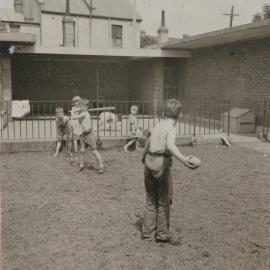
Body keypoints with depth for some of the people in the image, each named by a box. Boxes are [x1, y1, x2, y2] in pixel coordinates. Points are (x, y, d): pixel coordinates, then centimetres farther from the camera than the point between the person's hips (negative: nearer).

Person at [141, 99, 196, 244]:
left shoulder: (157, 125, 13)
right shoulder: (171, 127, -8)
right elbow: (170, 146, -28)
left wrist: (144, 157, 46)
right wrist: (183, 159, -41)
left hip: (149, 162, 7)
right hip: (162, 163, -7)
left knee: (150, 201, 15)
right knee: (164, 201, 7)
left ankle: (147, 234, 20)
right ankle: (162, 235, 15)